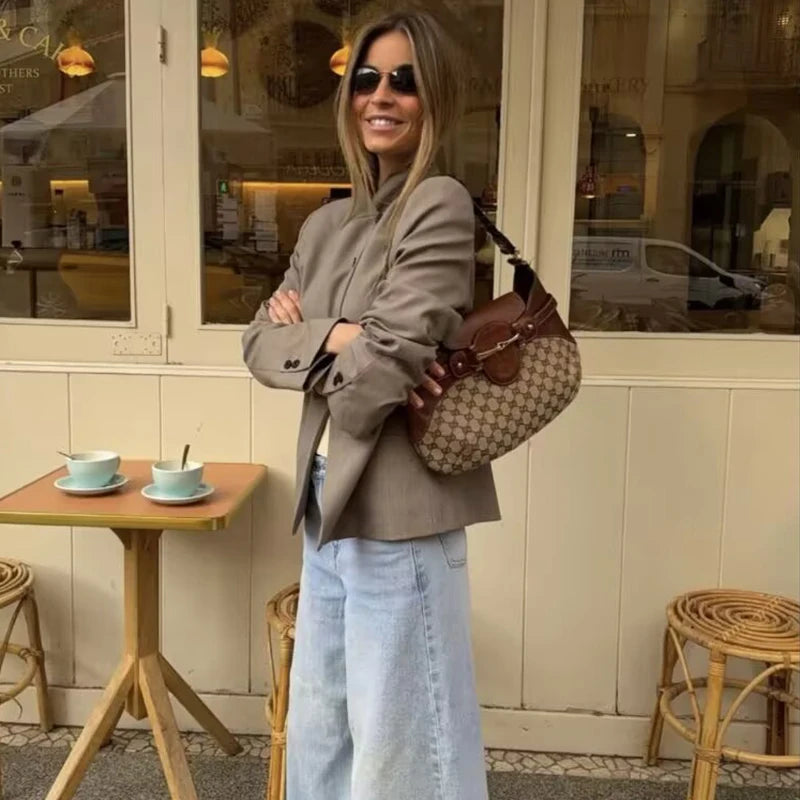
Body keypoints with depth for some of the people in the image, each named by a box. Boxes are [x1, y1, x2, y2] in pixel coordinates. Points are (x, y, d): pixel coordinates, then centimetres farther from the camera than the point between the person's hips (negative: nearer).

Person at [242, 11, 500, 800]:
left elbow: (385, 367, -22)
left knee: (396, 736, 8)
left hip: (399, 510, -8)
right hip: (326, 500, 8)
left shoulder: (440, 206, -13)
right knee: (317, 719, 23)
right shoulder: (327, 224, 11)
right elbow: (259, 342, 6)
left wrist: (307, 331, -3)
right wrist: (334, 336, -13)